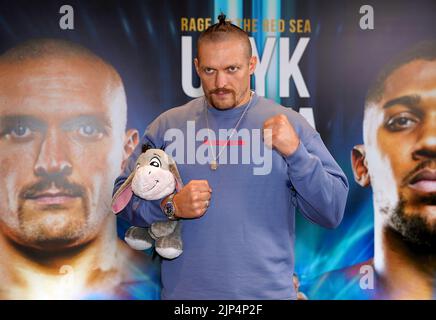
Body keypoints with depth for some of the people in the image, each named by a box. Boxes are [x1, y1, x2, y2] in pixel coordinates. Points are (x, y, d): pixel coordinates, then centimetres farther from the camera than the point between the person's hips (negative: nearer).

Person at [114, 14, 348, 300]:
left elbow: (332, 213, -6)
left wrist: (295, 151, -20)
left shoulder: (289, 124, -3)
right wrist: (171, 206, -14)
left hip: (268, 290, -1)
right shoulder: (168, 125, 1)